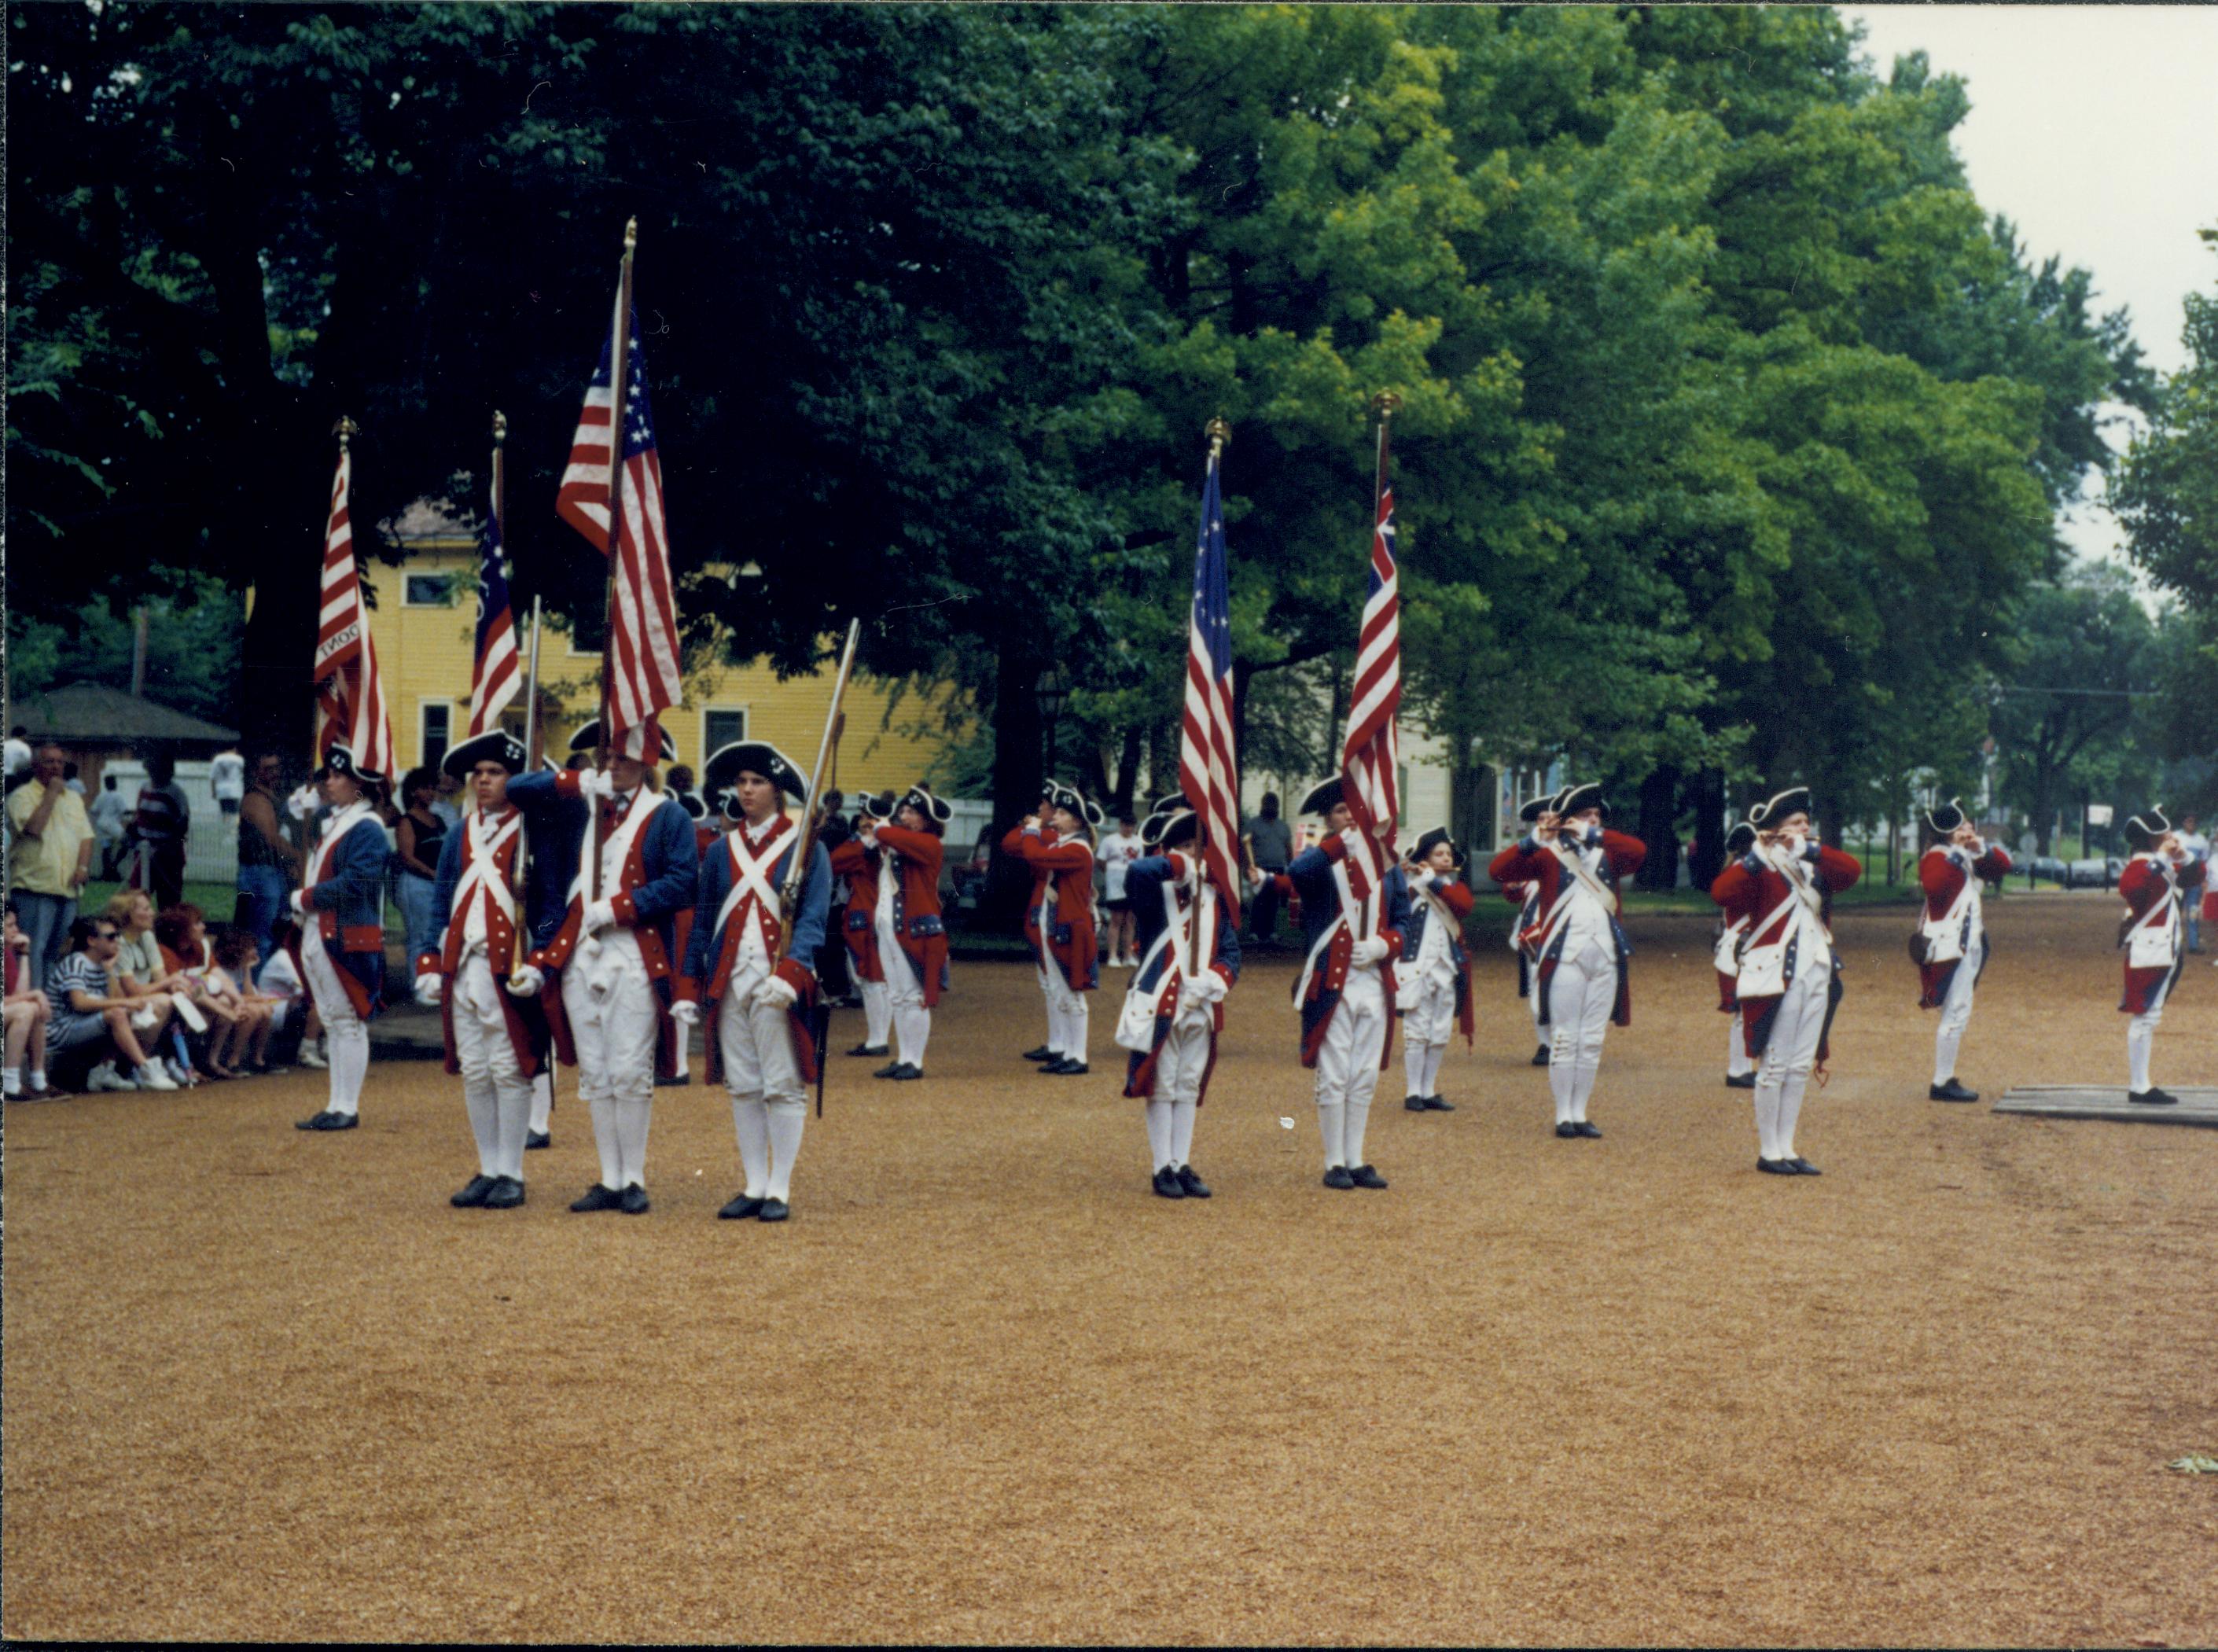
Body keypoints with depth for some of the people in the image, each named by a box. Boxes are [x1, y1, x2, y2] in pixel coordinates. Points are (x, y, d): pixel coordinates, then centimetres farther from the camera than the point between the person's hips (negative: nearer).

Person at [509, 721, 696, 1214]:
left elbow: (683, 883, -9)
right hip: (581, 959, 5)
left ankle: (634, 1181, 4)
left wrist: (618, 908, -14)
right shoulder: (581, 809, 14)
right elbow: (517, 790, 12)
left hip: (635, 962, -5)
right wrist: (577, 783, -1)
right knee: (594, 1075, 7)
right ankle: (610, 1181, 13)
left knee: (630, 1073, -5)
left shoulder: (667, 817, 1)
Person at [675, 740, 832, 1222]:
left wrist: (789, 972, -23)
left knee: (783, 1087, -2)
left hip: (778, 982, -4)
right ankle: (753, 1186, 14)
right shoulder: (721, 851, 12)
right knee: (742, 1086, 7)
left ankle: (779, 1190, 4)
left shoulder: (805, 847, 0)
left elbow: (814, 917, -9)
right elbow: (702, 920, 14)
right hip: (730, 979, 4)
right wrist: (689, 986, 7)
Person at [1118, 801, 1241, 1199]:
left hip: (1202, 1009, 5)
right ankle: (1163, 1169, 8)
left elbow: (1231, 953, 6)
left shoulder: (1215, 897, 7)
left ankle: (1183, 1166, 19)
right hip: (1160, 1006, -5)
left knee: (1190, 1089, 11)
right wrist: (1180, 866, -24)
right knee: (1162, 1089, 3)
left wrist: (1210, 983, -12)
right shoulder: (1155, 892, -9)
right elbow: (1137, 871, -34)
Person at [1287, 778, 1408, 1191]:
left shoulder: (1384, 862, 12)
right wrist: (1342, 842, -42)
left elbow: (1402, 919, 15)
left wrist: (1383, 946, -7)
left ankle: (1356, 1161, 18)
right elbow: (1296, 871, -29)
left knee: (1365, 1079, 10)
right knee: (1334, 1079, -1)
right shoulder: (1320, 860, -4)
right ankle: (1335, 1163, 8)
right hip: (1331, 985, -5)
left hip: (1376, 983, 5)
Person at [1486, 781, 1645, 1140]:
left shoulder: (1608, 855, 12)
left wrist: (1592, 834, -17)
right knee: (1564, 1039, -2)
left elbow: (1638, 851, -9)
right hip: (1566, 958, -4)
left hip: (1605, 958, 4)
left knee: (1593, 1041, 7)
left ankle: (1580, 1113, 14)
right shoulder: (1548, 855, 1)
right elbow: (1499, 870, -12)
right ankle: (1563, 1116, 4)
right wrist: (1535, 839, -24)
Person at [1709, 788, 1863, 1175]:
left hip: (1817, 976, 7)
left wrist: (1809, 848, -12)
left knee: (1801, 1066, 9)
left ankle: (1786, 1148, 15)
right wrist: (1756, 856, -27)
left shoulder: (1814, 866, 15)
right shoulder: (1759, 868, -6)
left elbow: (1852, 870, -4)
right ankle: (1768, 1152, 3)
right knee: (1774, 1065, -3)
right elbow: (1721, 893, -23)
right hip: (1777, 977, -7)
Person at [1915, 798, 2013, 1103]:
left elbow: (2002, 865, 14)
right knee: (1956, 1013, -12)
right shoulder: (1937, 857, -12)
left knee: (1958, 1014, 13)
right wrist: (1955, 855, -27)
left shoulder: (1969, 858, 16)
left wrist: (1981, 849, -2)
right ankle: (1941, 1083, -10)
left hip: (1969, 944, 10)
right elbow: (1934, 886, -31)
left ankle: (1946, 1079, 19)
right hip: (1950, 945, -10)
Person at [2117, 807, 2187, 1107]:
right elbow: (2128, 886, -37)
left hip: (2165, 951, 10)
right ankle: (2138, 1087, -8)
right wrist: (2163, 857, -32)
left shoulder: (2163, 865, 16)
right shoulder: (2142, 865, -15)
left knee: (2148, 1016, 12)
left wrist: (2182, 856, 6)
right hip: (2148, 952, -10)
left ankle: (2140, 1084, 16)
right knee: (2145, 1016, -9)